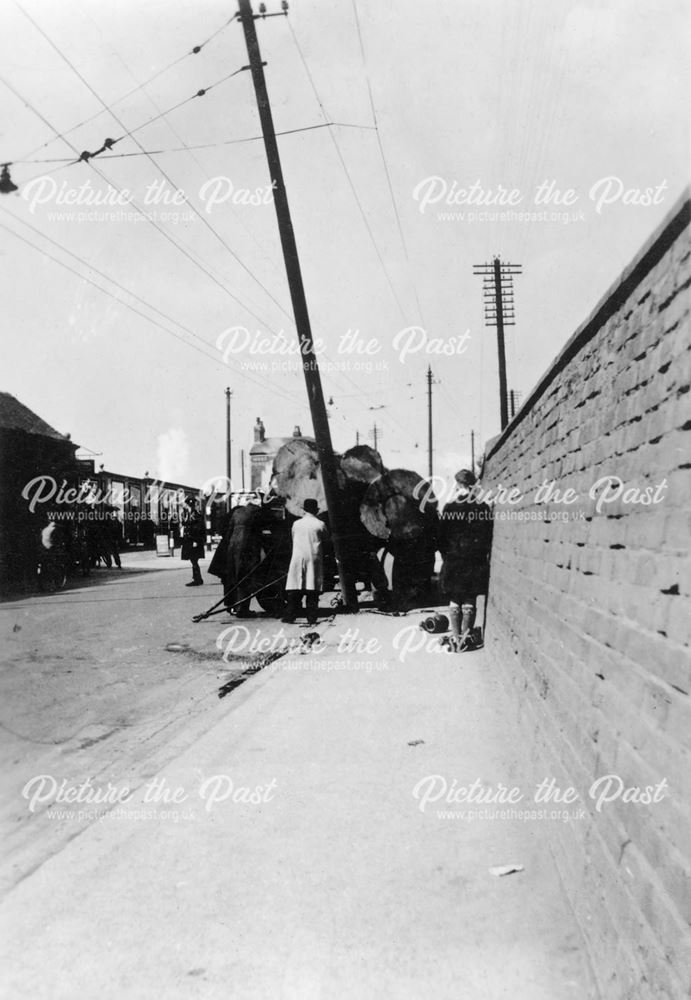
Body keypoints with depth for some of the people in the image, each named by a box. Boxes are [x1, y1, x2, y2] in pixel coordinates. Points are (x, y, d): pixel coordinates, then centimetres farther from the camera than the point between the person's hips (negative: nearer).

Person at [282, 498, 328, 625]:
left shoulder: (296, 524, 3)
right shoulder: (320, 524, -2)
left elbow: (293, 538, 12)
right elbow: (325, 539, 8)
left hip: (298, 558, 1)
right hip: (314, 559, -1)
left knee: (294, 590, 5)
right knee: (313, 591, 1)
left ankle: (290, 616, 5)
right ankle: (312, 618, 0)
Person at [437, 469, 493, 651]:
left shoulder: (449, 508, -7)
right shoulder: (483, 508, -3)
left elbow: (442, 537, -4)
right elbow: (489, 538, 1)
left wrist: (446, 555, 10)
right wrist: (483, 556, 13)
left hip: (454, 561, -1)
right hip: (476, 562, 1)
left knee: (454, 602, 8)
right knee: (470, 602, 9)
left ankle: (456, 638, 10)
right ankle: (466, 637, 11)